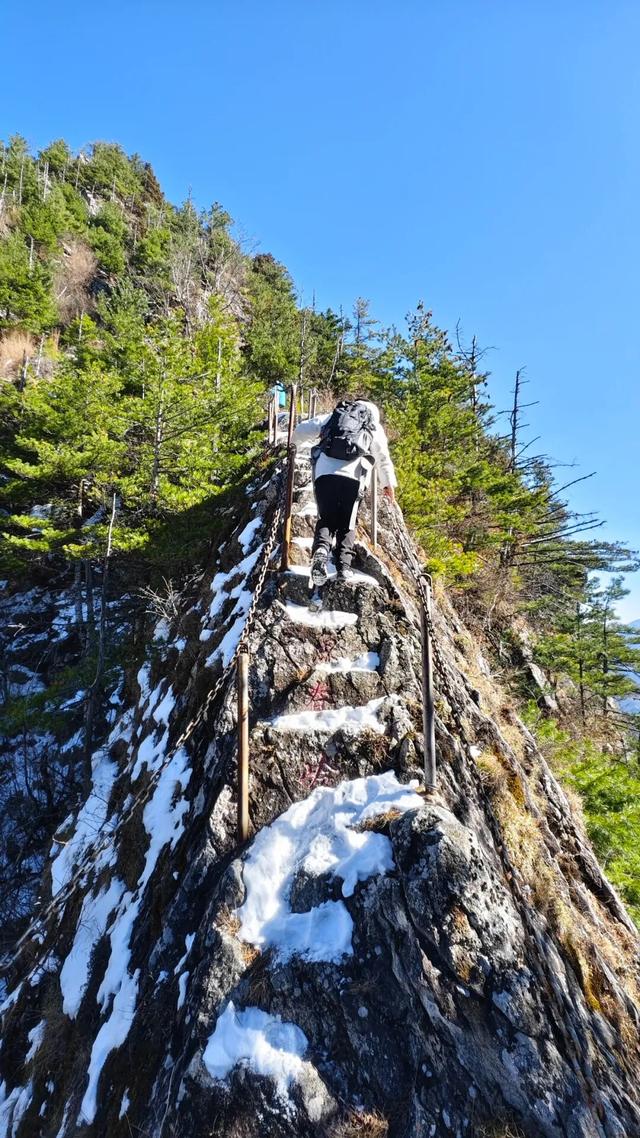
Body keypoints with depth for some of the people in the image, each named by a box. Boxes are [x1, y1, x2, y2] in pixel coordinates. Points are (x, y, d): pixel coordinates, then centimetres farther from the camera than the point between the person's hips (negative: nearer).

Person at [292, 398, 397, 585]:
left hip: (324, 473, 1)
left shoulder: (333, 416, 26)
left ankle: (321, 549, -17)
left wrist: (294, 442, 44)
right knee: (347, 524, 11)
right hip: (353, 477, -1)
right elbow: (384, 458, 27)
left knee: (326, 519, 10)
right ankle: (344, 566, -2)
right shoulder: (375, 427, 25)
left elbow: (303, 428, 24)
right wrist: (388, 483, 38)